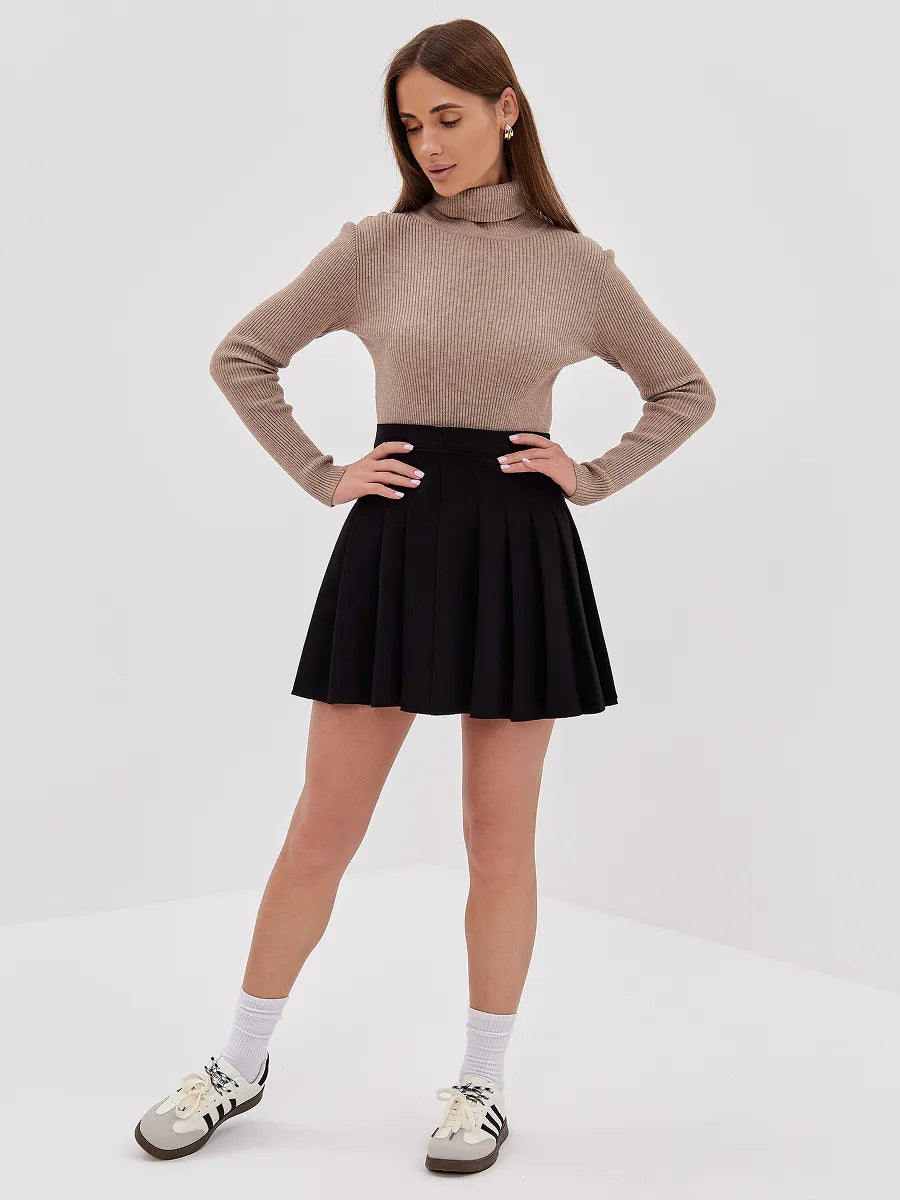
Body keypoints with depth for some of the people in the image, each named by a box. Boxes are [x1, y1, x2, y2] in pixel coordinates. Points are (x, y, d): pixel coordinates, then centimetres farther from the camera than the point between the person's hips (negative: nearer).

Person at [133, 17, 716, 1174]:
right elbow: (241, 356, 9)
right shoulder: (376, 249, 3)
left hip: (518, 553, 0)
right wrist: (323, 475, 1)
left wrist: (591, 475, 2)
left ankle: (481, 1086, 23)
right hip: (393, 543, 0)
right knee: (322, 827, 5)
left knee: (499, 838, 6)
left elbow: (685, 392, 15)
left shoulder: (575, 265, 4)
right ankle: (240, 1065, 22)